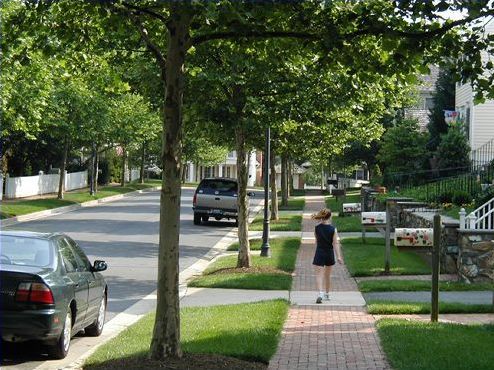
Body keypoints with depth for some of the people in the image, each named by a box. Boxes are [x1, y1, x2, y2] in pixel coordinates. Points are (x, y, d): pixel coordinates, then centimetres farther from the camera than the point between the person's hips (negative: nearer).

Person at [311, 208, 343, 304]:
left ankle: (320, 293, -28)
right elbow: (335, 243, -11)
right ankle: (327, 294, 30)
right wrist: (338, 256, -11)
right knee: (327, 275, 18)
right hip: (329, 253, 1)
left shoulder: (317, 228, -5)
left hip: (319, 253, -1)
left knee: (319, 275, -7)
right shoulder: (333, 229, -8)